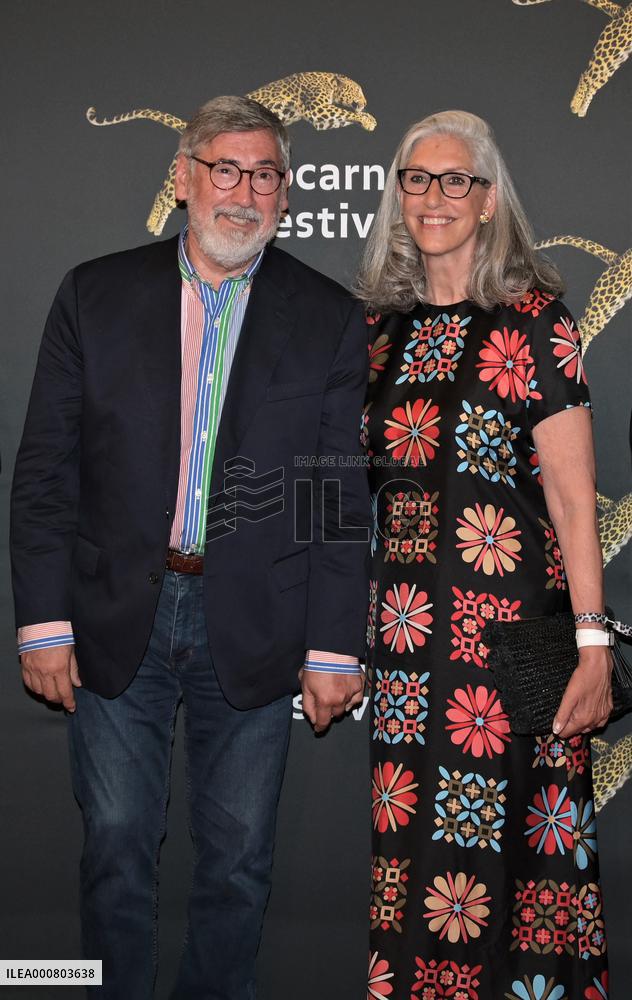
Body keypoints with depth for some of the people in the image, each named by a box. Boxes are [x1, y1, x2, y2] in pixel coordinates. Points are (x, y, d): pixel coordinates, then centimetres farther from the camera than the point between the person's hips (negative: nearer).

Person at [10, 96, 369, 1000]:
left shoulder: (330, 320, 1)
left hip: (254, 633, 0)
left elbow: (341, 499, -1)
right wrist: (44, 620, -4)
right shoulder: (94, 295, 2)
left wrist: (334, 649, -4)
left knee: (238, 857, 12)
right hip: (117, 622, 1)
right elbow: (45, 471, 1)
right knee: (117, 846, 11)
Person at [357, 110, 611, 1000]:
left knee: (488, 847, 1)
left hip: (504, 626, -4)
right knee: (402, 834, 10)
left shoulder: (534, 323, -4)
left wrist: (593, 646, -15)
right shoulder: (378, 327, 11)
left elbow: (573, 498, -8)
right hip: (395, 630, 5)